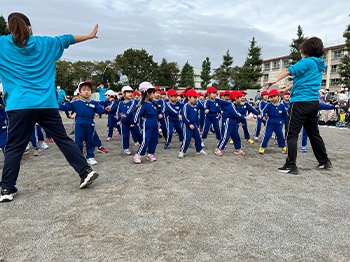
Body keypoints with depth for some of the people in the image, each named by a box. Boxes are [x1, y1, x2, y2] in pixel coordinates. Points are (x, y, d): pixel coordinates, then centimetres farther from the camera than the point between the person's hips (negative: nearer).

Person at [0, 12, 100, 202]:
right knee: (63, 138, 8)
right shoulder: (44, 43, 12)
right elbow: (66, 39, 24)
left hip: (19, 105, -1)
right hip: (47, 103, 2)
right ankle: (86, 170, 6)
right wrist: (89, 36, 36)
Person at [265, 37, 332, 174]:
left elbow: (290, 70, -25)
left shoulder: (307, 62, -7)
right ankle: (324, 161, 30)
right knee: (313, 133, 19)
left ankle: (291, 166, -7)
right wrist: (286, 89, 32)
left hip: (300, 101, -9)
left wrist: (275, 80, -39)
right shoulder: (319, 66, 20)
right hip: (314, 102, 9)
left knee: (292, 134, -6)